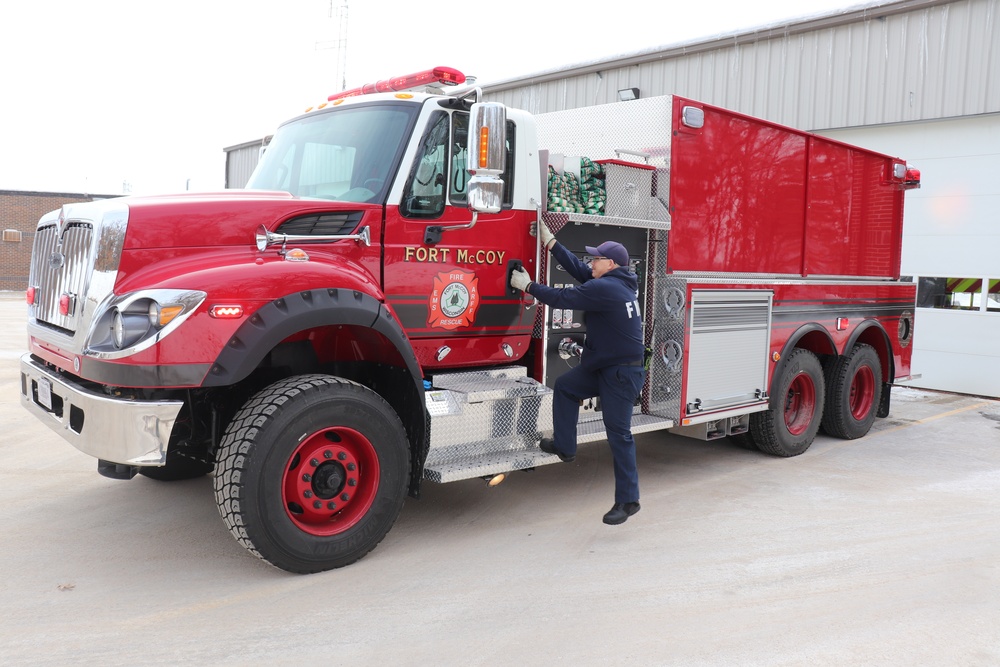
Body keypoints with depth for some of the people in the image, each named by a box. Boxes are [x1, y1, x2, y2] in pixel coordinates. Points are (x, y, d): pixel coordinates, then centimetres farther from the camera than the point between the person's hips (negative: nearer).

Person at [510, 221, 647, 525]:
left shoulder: (606, 289, -22)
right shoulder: (619, 282, 8)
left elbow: (564, 298, -18)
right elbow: (578, 268, 13)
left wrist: (528, 286, -6)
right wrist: (549, 241, 13)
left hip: (622, 373, -10)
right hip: (602, 367, 10)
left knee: (619, 435, -4)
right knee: (564, 387, 20)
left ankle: (627, 500, 6)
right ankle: (564, 446, 27)